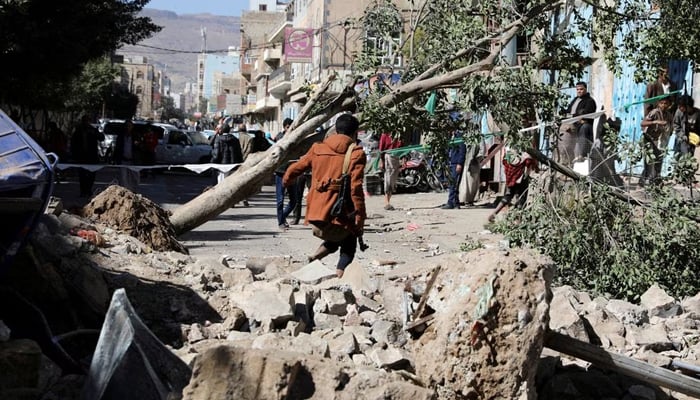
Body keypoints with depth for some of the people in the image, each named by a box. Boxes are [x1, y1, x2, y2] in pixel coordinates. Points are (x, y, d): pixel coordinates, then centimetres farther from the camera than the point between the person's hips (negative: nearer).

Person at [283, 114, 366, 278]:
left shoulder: (318, 148, 9)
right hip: (339, 214, -4)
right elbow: (356, 188, -13)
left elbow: (293, 170, 16)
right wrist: (360, 218, -10)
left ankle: (315, 257, 4)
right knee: (348, 246, 18)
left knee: (334, 240, 31)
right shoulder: (356, 153, -4)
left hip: (316, 212, 4)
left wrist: (286, 181, 39)